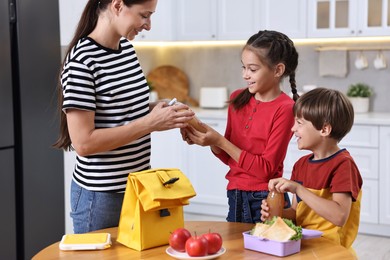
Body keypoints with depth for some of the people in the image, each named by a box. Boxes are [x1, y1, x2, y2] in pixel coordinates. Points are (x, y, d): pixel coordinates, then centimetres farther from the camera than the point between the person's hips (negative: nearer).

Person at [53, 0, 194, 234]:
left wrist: (164, 115, -2)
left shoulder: (127, 48, 4)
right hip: (101, 196, -7)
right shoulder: (81, 61, -20)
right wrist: (151, 122, -23)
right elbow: (83, 142, -22)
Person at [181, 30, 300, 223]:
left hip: (264, 200, -5)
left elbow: (266, 168, -17)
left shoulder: (285, 109, -13)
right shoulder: (238, 99, 4)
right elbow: (228, 157, 10)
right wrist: (208, 139, -9)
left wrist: (219, 140, -18)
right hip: (235, 197, 5)